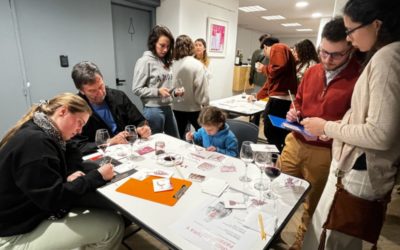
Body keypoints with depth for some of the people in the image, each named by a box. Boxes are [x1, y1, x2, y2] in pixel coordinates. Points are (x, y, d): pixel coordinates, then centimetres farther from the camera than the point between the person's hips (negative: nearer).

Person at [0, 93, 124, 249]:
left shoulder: (41, 135, 6)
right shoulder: (34, 142, -26)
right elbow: (54, 199, -27)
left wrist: (70, 175, -10)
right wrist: (98, 176, -20)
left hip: (34, 214, 10)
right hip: (18, 234, -9)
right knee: (113, 225, -14)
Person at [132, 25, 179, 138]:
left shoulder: (165, 61, 10)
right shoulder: (145, 61, -10)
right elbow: (137, 89, -12)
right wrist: (157, 91, -22)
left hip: (168, 108, 7)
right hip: (153, 110, -7)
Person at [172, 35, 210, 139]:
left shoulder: (173, 65, -6)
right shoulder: (196, 64, -14)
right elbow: (202, 87, -13)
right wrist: (205, 103, 0)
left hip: (177, 107, 4)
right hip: (193, 108, -3)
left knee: (179, 136, 15)